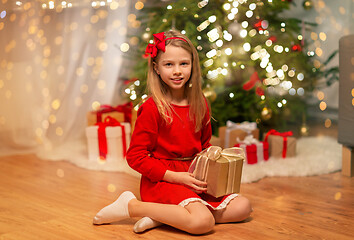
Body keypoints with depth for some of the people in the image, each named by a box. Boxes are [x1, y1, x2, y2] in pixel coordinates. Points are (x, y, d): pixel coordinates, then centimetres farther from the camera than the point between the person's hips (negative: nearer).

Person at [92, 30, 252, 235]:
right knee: (203, 221, -28)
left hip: (194, 179, 8)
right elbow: (135, 156, -12)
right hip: (161, 180, -7)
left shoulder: (200, 104, 6)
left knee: (243, 207, -3)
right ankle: (132, 206, -12)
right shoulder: (152, 108, -13)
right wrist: (175, 176, -18)